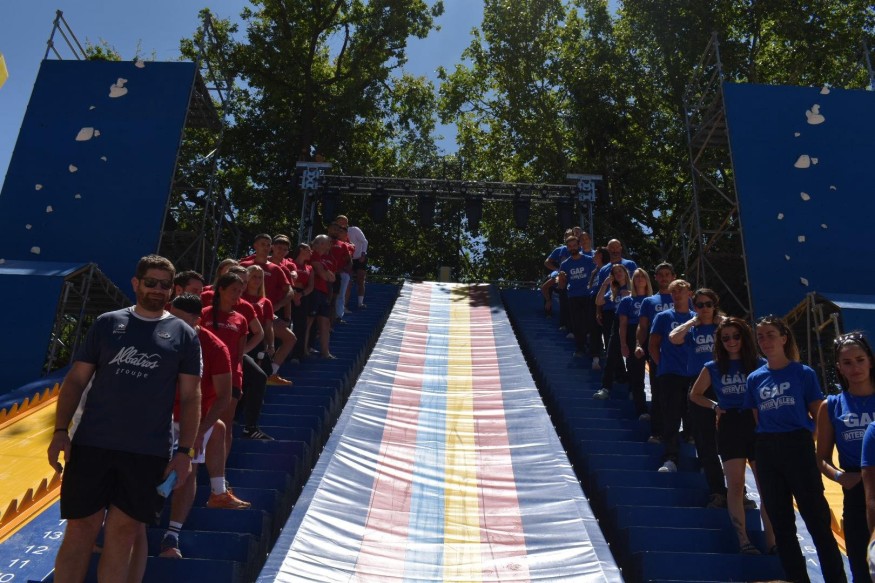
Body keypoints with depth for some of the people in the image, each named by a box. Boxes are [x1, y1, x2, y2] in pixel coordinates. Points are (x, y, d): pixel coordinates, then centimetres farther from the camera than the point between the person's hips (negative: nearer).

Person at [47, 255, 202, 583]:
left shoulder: (184, 335, 5)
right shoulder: (107, 323, 8)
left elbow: (190, 397, 4)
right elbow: (76, 380, 9)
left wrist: (184, 450, -2)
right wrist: (60, 431, -1)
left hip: (149, 451, -1)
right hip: (91, 443, 1)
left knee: (125, 530, 6)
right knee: (80, 528, 6)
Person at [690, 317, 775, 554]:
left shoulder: (760, 365, 2)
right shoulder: (713, 368, 5)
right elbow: (695, 395, 16)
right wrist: (714, 405, 2)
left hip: (758, 426, 0)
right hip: (729, 427, 0)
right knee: (735, 485, -2)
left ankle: (771, 540, 11)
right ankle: (743, 540, 5)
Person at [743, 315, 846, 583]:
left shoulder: (803, 373, 0)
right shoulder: (754, 379, 8)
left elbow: (818, 415, 3)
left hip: (798, 448, -3)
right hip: (766, 452, 4)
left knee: (818, 520, -3)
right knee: (781, 524, 11)